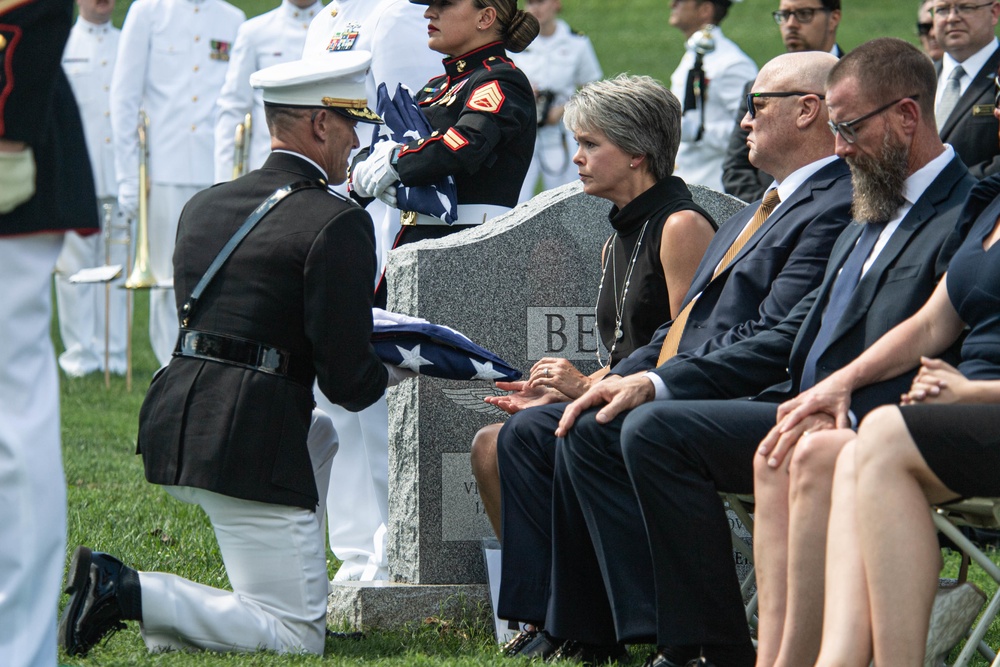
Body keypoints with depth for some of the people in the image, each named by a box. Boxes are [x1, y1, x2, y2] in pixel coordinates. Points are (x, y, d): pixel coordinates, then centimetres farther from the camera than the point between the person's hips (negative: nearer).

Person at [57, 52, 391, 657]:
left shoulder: (205, 205, 13)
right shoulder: (337, 222, -9)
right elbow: (347, 380, -12)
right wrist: (385, 371, 13)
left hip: (173, 425, 8)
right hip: (251, 445, -8)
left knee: (321, 437, 36)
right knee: (297, 640, 0)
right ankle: (130, 594, -12)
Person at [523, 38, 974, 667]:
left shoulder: (969, 215, -8)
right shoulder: (869, 218, 22)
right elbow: (790, 337, 19)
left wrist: (841, 414, -27)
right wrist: (655, 382, 8)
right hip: (795, 405, 10)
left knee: (656, 430, -25)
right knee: (593, 432, 1)